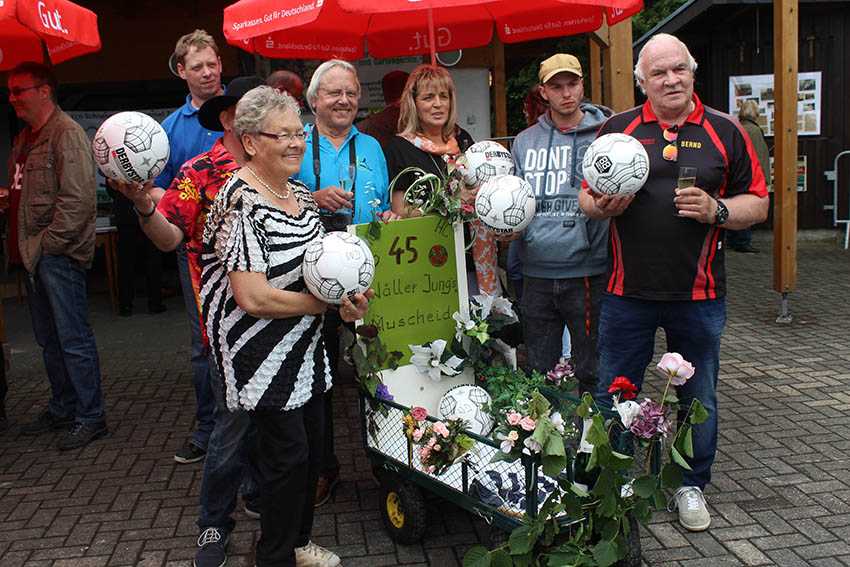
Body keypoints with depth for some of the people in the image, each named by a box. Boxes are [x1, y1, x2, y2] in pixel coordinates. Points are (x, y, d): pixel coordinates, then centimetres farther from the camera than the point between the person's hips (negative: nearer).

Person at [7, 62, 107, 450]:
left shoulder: (67, 134, -11)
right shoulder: (26, 138, 17)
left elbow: (77, 198, -19)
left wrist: (48, 243, -15)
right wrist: (27, 245, 11)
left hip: (60, 254, -9)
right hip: (36, 255, 9)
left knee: (73, 339, -4)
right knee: (49, 339, 15)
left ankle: (90, 418, 5)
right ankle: (61, 410, 27)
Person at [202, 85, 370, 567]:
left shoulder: (302, 195, 7)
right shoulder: (241, 205, -20)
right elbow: (253, 298, -25)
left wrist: (347, 291, -4)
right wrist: (328, 304, -17)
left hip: (307, 347, 9)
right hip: (265, 355, -8)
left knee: (313, 448, 17)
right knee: (287, 454, 2)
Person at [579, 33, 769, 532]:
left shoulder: (725, 131, 4)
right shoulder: (617, 129, 5)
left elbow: (758, 203, 5)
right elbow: (586, 197, 10)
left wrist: (716, 210, -14)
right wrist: (602, 206, -12)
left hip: (699, 294, 0)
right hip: (628, 291, 0)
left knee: (699, 397, 13)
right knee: (614, 395, 9)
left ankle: (692, 485, 32)